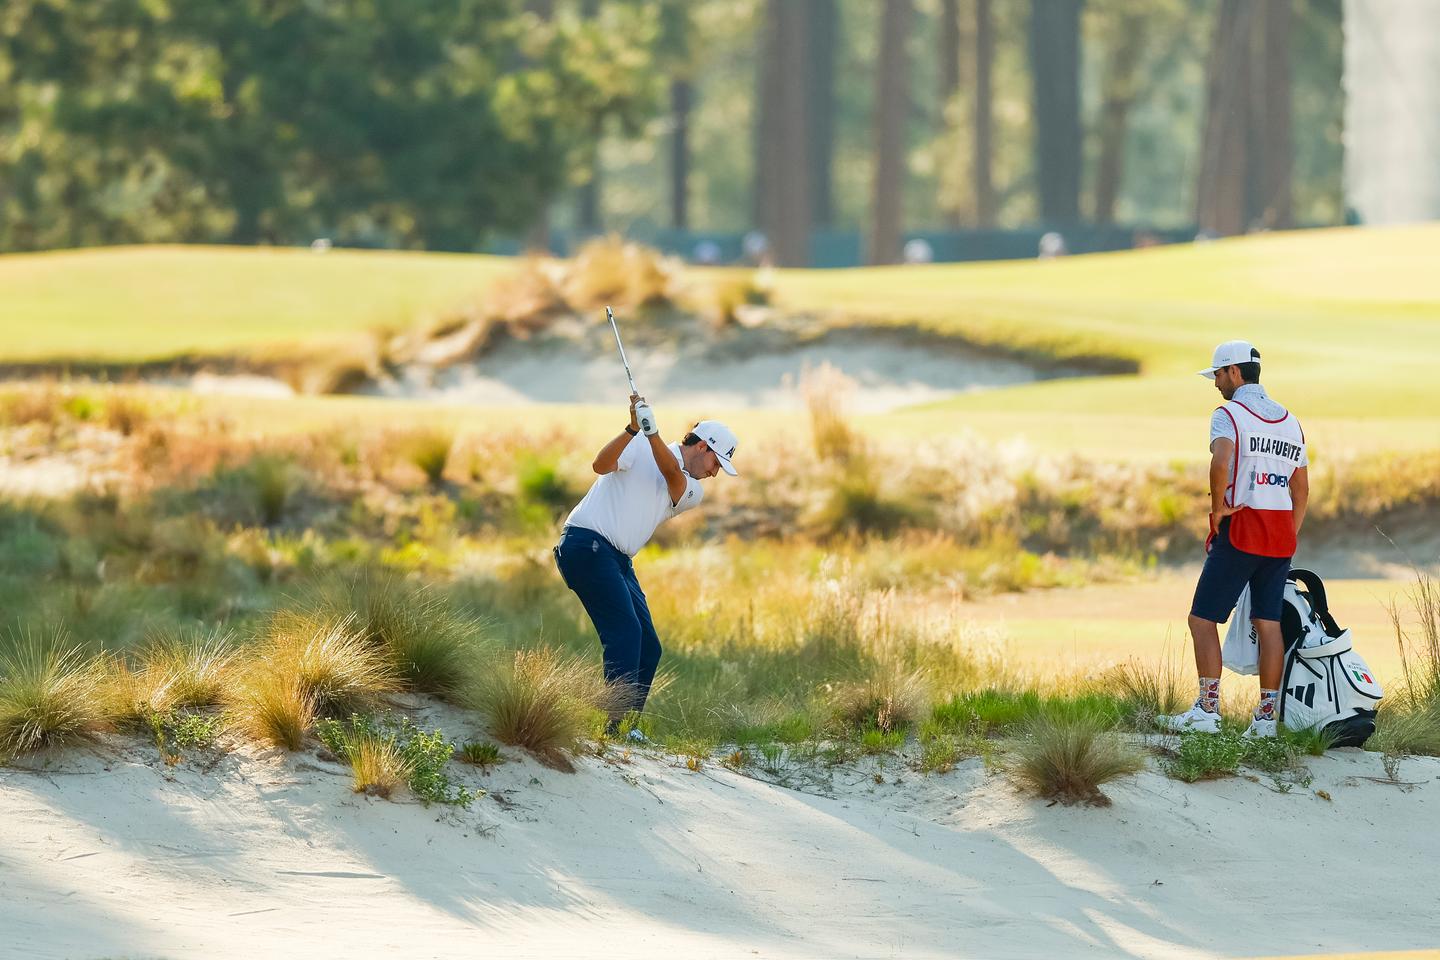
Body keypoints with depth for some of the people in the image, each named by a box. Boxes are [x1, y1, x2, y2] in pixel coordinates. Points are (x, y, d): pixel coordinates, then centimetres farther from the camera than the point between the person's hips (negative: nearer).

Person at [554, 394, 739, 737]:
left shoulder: (692, 492, 16)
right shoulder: (640, 447, 0)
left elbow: (671, 473, -7)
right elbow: (602, 465, -18)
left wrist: (652, 432, -24)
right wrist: (634, 429, -32)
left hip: (619, 561, 8)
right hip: (586, 543, -8)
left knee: (647, 647, 3)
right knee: (626, 632, -19)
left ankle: (625, 729, 6)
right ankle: (617, 725, -24)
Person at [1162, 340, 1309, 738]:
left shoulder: (1229, 414, -6)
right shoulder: (1289, 421, 16)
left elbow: (1221, 459, -27)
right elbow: (1302, 486, 18)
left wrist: (1218, 506, -15)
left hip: (1239, 529, -7)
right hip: (1281, 534, 7)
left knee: (1203, 619, -1)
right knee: (1269, 623, 5)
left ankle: (1207, 710, -7)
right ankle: (1266, 716, 1)